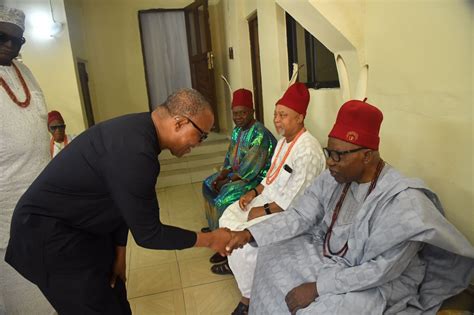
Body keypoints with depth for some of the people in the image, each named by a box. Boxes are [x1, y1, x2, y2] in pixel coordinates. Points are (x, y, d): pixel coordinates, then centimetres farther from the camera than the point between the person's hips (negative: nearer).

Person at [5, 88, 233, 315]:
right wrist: (210, 239, -13)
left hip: (81, 225, 9)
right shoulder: (135, 152, -34)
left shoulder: (139, 130, -3)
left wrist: (119, 253, 9)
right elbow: (147, 234, -24)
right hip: (48, 234, -9)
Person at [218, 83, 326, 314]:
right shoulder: (284, 140, 6)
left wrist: (263, 211, -17)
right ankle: (235, 263, 36)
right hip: (268, 197, 10)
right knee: (228, 219, 11)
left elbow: (294, 199, -26)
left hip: (287, 211, -10)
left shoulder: (307, 151, -26)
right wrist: (254, 192, 3)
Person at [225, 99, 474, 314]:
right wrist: (249, 234, -17)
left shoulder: (402, 201, -27)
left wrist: (317, 287, -26)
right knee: (271, 257, 2)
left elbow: (382, 270, -26)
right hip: (327, 256, 7)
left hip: (377, 285, -6)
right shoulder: (333, 178, -7)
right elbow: (300, 215, -6)